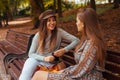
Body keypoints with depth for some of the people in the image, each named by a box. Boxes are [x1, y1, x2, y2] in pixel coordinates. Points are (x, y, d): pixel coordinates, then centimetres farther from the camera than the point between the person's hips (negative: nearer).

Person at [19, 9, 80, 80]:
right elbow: (31, 54, -1)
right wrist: (44, 58, -18)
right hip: (35, 59, 1)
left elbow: (76, 40, -7)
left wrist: (64, 50, -19)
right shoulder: (38, 35, -2)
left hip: (49, 63, -1)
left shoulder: (59, 32, -5)